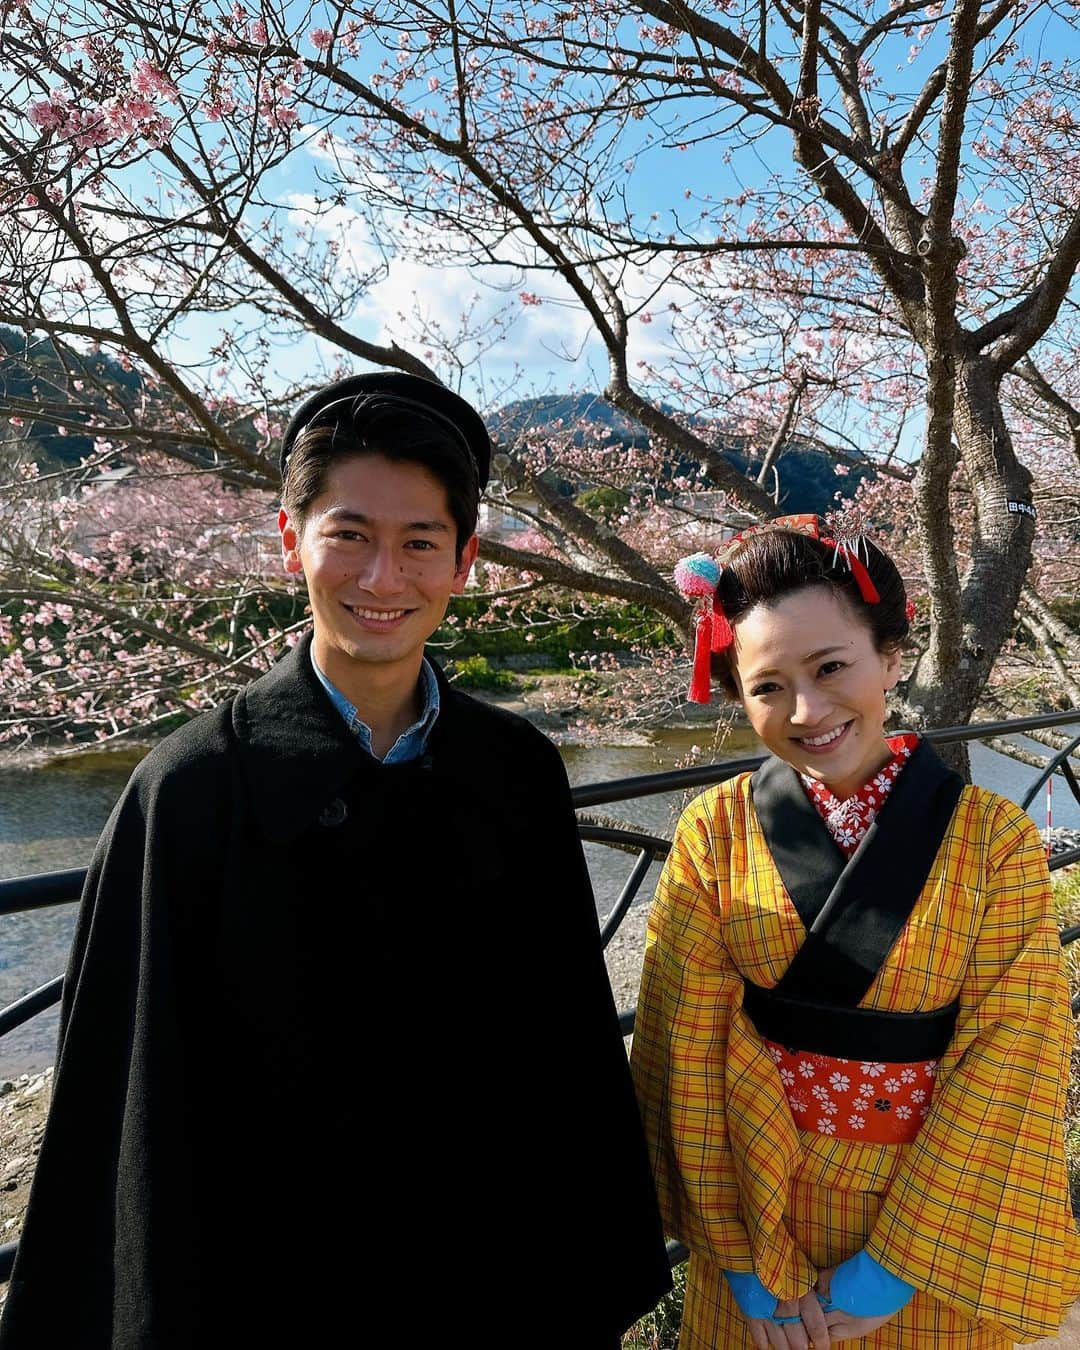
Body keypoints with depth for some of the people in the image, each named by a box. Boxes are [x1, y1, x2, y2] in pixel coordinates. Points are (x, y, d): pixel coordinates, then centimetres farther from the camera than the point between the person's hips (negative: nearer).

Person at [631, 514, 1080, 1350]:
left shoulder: (997, 842, -13)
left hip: (941, 1231, 0)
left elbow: (1008, 1067, -13)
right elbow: (687, 1052, -10)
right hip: (754, 1207, 1)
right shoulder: (717, 833, -12)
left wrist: (897, 1264, -14)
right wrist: (749, 1259, -10)